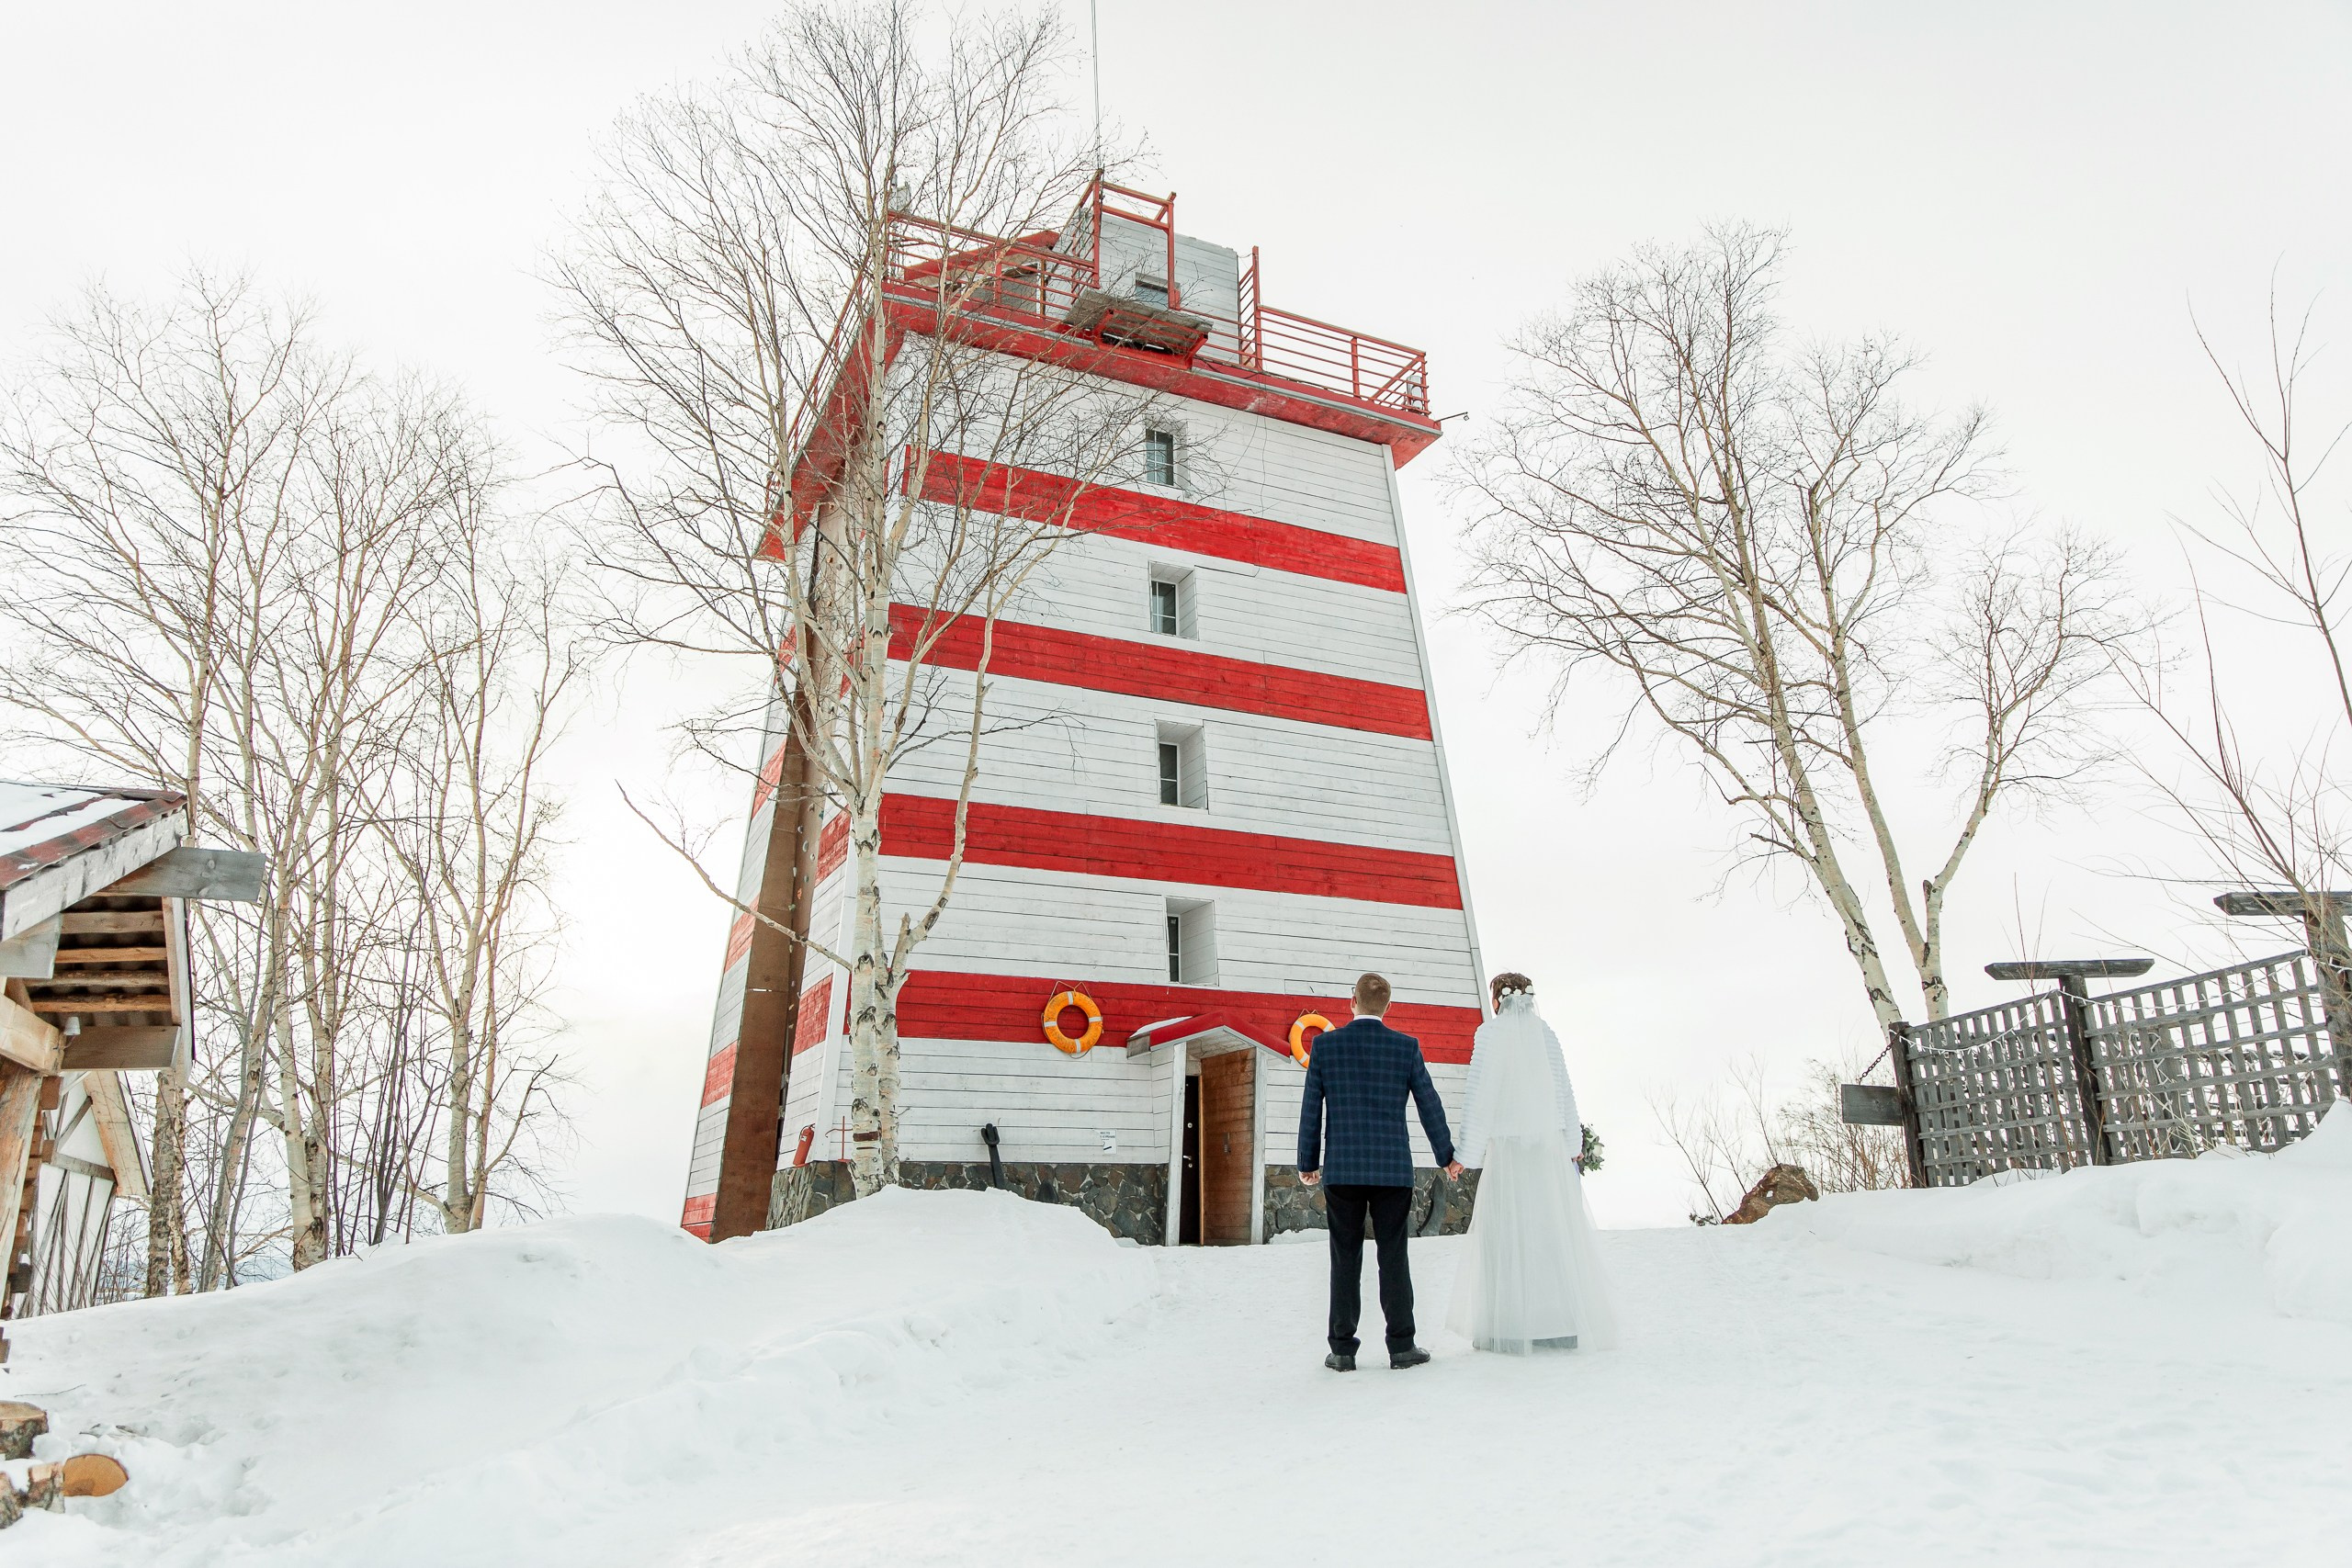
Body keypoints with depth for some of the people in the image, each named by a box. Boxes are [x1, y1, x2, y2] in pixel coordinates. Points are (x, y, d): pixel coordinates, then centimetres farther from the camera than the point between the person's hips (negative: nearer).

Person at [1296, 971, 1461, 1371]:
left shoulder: (1325, 1045, -2)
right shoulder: (1407, 1047, -1)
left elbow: (1310, 1109, 1)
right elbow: (1430, 1105, 5)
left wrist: (1308, 1163, 11)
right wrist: (1447, 1156, 18)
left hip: (1341, 1169, 0)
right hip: (1393, 1168, 0)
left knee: (1346, 1259, 5)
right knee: (1393, 1256, 7)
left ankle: (1343, 1350, 7)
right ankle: (1401, 1346, 10)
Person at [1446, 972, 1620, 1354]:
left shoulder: (1490, 1032, -4)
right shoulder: (1545, 1033, 6)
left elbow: (1479, 1096, -7)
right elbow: (1564, 1090, 5)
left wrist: (1467, 1153, -4)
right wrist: (1573, 1143, 11)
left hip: (1507, 1146, -3)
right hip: (1549, 1146, 3)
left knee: (1506, 1235, 1)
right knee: (1556, 1230, 7)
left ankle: (1509, 1327, 1)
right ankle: (1564, 1325, 9)